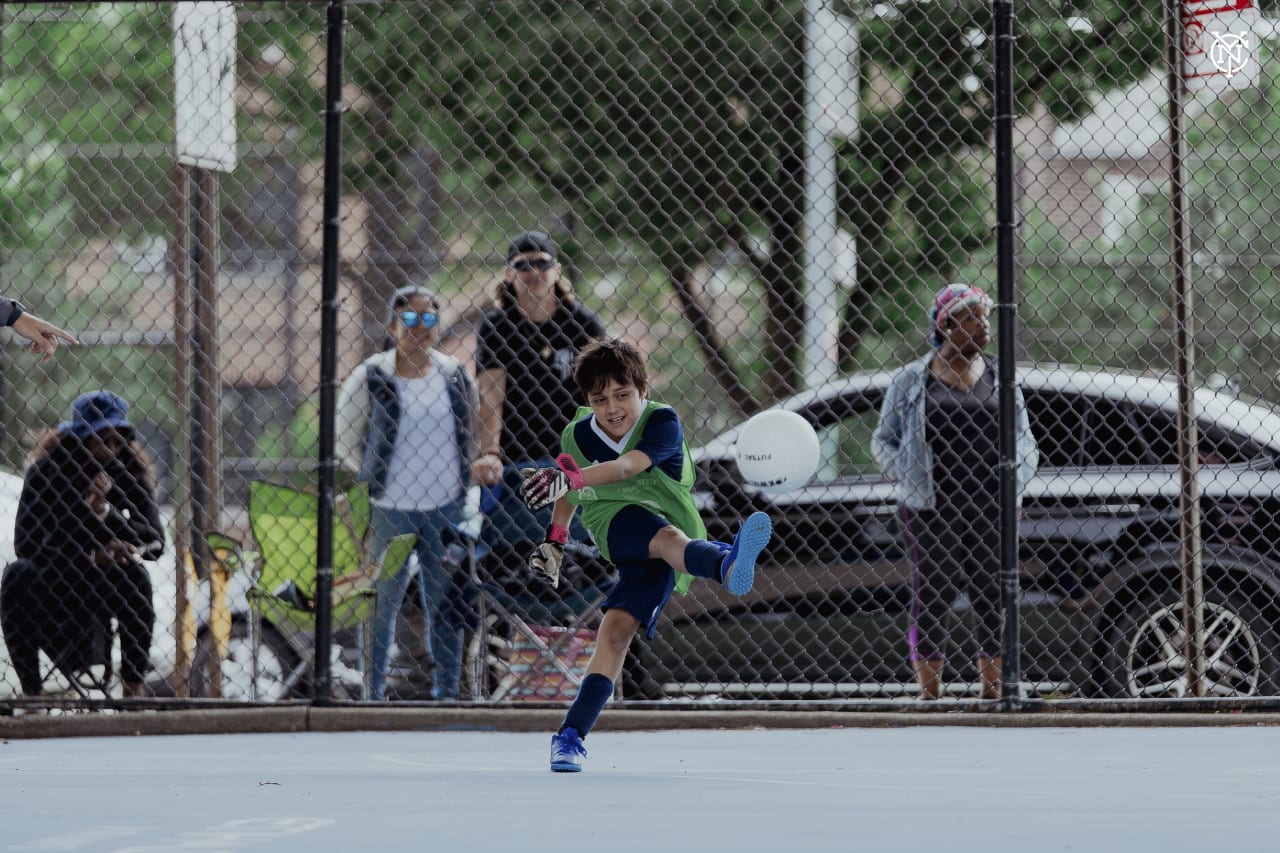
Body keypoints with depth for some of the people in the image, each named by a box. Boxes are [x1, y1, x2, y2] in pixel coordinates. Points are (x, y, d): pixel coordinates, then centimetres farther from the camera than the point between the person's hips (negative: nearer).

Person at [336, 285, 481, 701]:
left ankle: (447, 692, 17)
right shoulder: (371, 378, -7)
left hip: (446, 509, 3)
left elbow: (473, 431, 18)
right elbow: (345, 441, 1)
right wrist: (372, 477, -5)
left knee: (446, 604, 8)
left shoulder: (455, 376, 4)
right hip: (389, 511, -3)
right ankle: (372, 694, 12)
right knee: (381, 605, 2)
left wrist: (462, 472, 8)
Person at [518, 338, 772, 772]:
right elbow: (570, 491, 26)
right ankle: (728, 565, -73)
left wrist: (571, 478, -48)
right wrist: (555, 539, 22)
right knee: (668, 537, -36)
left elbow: (626, 467, -33)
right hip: (617, 521, 1)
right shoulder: (578, 435, 2)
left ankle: (570, 736, -18)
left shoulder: (663, 422, -13)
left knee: (617, 629, -19)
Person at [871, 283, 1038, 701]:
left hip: (991, 510, 2)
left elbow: (1024, 440, 17)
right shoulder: (912, 380, 5)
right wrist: (909, 479, -5)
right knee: (931, 599, -2)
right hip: (931, 510, -2)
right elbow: (883, 439, 9)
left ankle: (992, 692, 9)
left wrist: (1013, 483, 1)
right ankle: (930, 695, 4)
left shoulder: (1000, 379, 12)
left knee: (993, 599, 2)